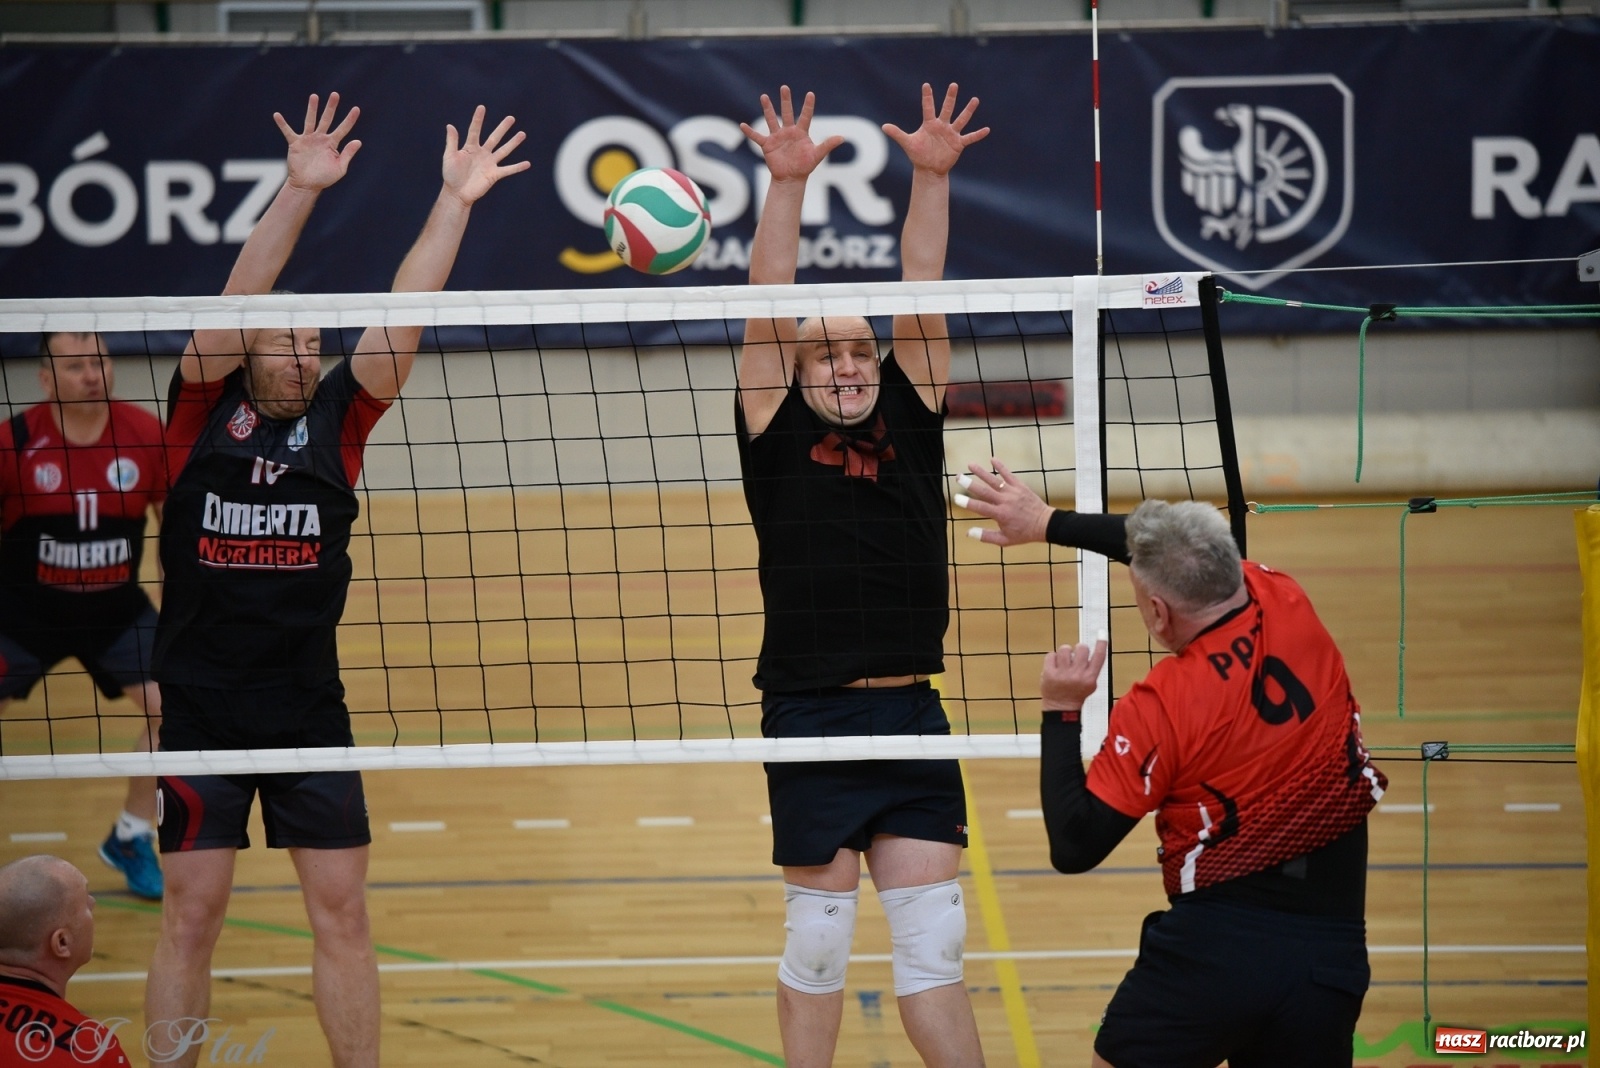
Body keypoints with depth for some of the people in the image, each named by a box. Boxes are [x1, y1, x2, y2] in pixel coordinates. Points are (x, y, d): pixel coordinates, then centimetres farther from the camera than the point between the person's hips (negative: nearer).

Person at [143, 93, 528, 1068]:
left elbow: (403, 319, -3)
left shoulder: (336, 419, 5)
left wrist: (454, 205, -11)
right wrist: (299, 193, -24)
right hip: (202, 707, -2)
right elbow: (239, 302, -14)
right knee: (191, 915, 0)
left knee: (343, 912, 4)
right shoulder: (205, 412, -1)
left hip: (310, 705, 3)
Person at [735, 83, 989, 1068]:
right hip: (811, 724, -3)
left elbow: (921, 293, 3)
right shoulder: (779, 435, 2)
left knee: (935, 941, 4)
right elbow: (769, 307, -7)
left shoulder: (911, 424, 9)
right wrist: (787, 184, -16)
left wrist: (933, 176, -7)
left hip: (913, 722, 3)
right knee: (818, 940, 5)